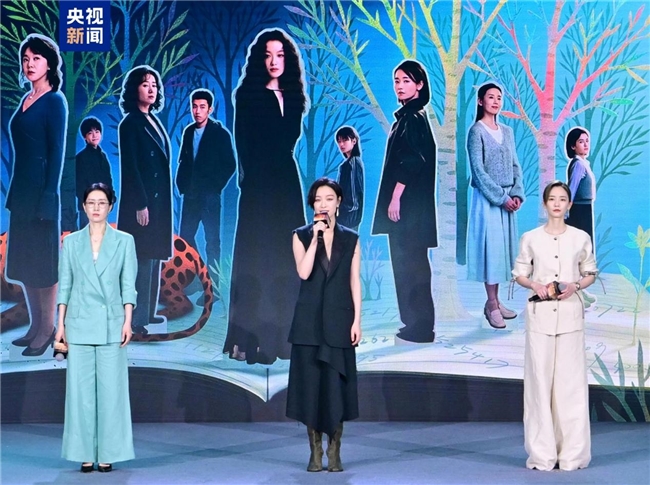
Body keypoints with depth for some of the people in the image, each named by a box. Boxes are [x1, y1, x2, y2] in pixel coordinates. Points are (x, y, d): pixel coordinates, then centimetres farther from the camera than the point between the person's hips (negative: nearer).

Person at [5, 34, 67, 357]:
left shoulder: (54, 101, -8)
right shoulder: (26, 100, 13)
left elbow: (57, 152, -12)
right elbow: (21, 150, 14)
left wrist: (49, 198, -17)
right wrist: (13, 194, 11)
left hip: (40, 191, -8)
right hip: (20, 189, 8)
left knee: (43, 261, -2)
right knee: (23, 261, 11)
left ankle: (47, 330, 6)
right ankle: (35, 326, 19)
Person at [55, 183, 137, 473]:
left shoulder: (124, 241, 3)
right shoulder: (71, 242, 6)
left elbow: (128, 285, 1)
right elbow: (64, 285, 6)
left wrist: (128, 321, -8)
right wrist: (61, 324, 1)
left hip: (111, 323, -1)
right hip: (79, 323, 1)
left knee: (111, 388, -1)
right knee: (80, 388, 2)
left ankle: (107, 454, 6)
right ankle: (85, 453, 9)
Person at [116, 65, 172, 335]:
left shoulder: (153, 120, 14)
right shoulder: (130, 123, -10)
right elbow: (130, 167, -15)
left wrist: (161, 200, 14)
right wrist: (141, 204, -19)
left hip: (158, 198, 8)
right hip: (142, 199, -8)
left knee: (154, 255, 12)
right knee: (142, 258, -8)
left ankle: (148, 311, 19)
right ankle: (135, 318, -4)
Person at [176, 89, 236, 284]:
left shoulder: (220, 133, -4)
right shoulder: (189, 132, 10)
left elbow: (229, 165, -5)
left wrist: (215, 187, -9)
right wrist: (182, 185, 6)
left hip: (209, 197, -5)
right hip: (190, 195, 5)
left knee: (212, 241, -2)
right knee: (185, 238, 6)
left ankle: (213, 282, 2)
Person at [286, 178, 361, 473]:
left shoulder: (350, 238, 7)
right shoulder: (301, 236, 4)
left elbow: (354, 282, 3)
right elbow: (304, 273, -12)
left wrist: (357, 320, -4)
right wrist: (315, 238, -16)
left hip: (339, 320, 0)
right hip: (309, 320, 0)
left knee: (337, 385, -1)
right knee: (311, 383, 1)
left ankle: (334, 452, 7)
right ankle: (315, 452, 8)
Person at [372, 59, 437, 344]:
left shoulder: (413, 118, -12)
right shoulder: (408, 116, 16)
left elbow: (410, 162, -19)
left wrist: (395, 197, -19)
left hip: (408, 203, -10)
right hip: (408, 202, 10)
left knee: (409, 263, -7)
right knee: (409, 263, 12)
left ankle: (419, 329, -2)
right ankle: (416, 325, 18)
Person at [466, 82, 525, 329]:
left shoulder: (507, 131, 13)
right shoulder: (477, 131, -7)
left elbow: (515, 166, 12)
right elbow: (478, 170, -12)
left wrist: (517, 194, -3)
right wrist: (500, 197, -14)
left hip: (508, 198, 6)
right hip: (487, 198, -6)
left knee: (503, 246, 6)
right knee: (490, 246, -6)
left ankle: (495, 301, 12)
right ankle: (491, 304, -3)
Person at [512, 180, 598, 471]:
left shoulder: (581, 238, 3)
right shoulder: (530, 238, 2)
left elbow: (591, 273, 11)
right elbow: (519, 275, 8)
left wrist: (575, 286, -9)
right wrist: (534, 285, -12)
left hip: (570, 313, 0)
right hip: (540, 313, 0)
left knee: (571, 380, -1)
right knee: (539, 379, -1)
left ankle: (572, 452, 8)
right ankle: (542, 452, 7)